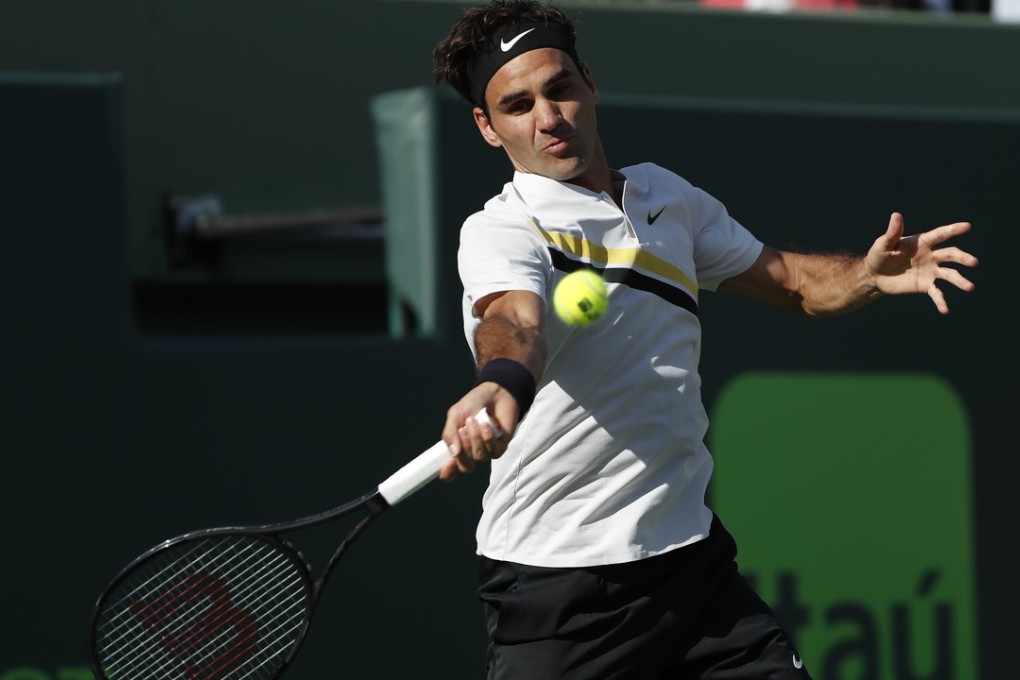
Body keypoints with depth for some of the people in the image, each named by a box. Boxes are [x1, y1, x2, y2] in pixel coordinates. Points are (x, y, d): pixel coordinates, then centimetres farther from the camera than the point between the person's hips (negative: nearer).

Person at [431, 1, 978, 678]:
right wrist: (502, 385, -58)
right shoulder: (501, 231, -13)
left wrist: (869, 275, -2)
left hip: (692, 557, 6)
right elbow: (516, 321, -34)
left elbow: (789, 277, 20)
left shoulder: (668, 196, 9)